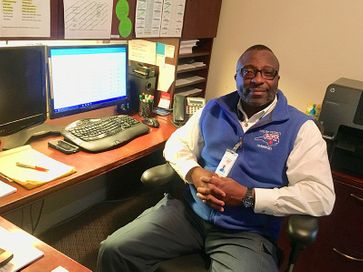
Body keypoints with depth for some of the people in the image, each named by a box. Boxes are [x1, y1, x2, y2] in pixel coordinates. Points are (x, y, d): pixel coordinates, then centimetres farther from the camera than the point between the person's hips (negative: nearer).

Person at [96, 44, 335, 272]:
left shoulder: (299, 127, -4)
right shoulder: (214, 109, 11)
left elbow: (322, 196, -11)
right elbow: (177, 143, 14)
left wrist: (246, 197, -18)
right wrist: (193, 173, -10)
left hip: (247, 233, -3)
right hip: (188, 210, 4)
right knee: (114, 249, -10)